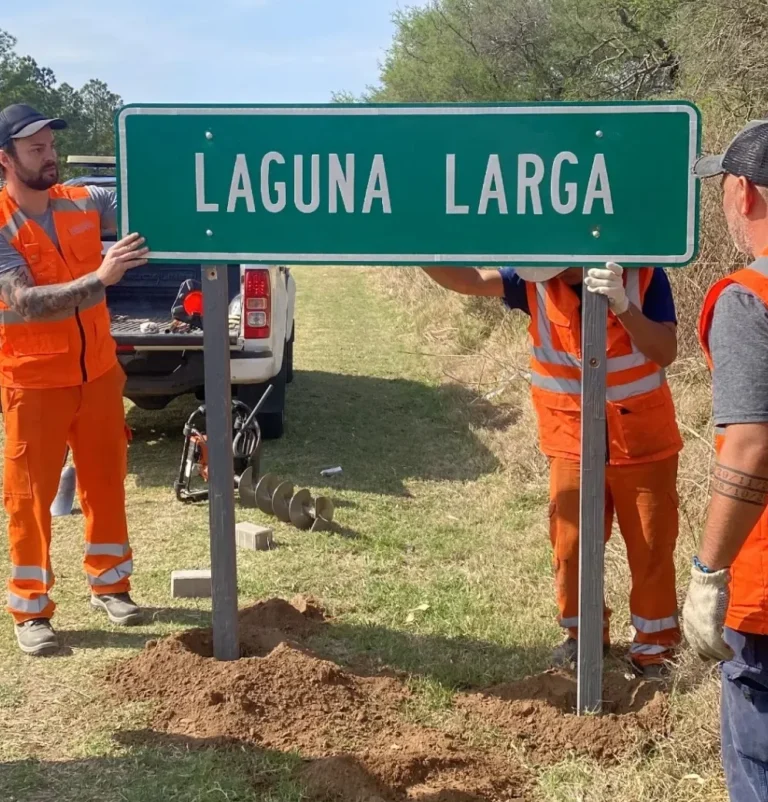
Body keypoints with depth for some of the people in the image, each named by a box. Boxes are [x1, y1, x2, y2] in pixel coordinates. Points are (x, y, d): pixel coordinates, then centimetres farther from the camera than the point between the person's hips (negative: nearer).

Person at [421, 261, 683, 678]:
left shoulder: (644, 274, -15)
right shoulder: (537, 280, -10)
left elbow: (665, 353, -22)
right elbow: (468, 280, -16)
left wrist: (622, 306, -37)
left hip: (644, 444, -2)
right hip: (573, 444, 2)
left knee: (651, 548, 10)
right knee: (570, 546, 11)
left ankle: (654, 644, 28)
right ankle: (582, 633, 34)